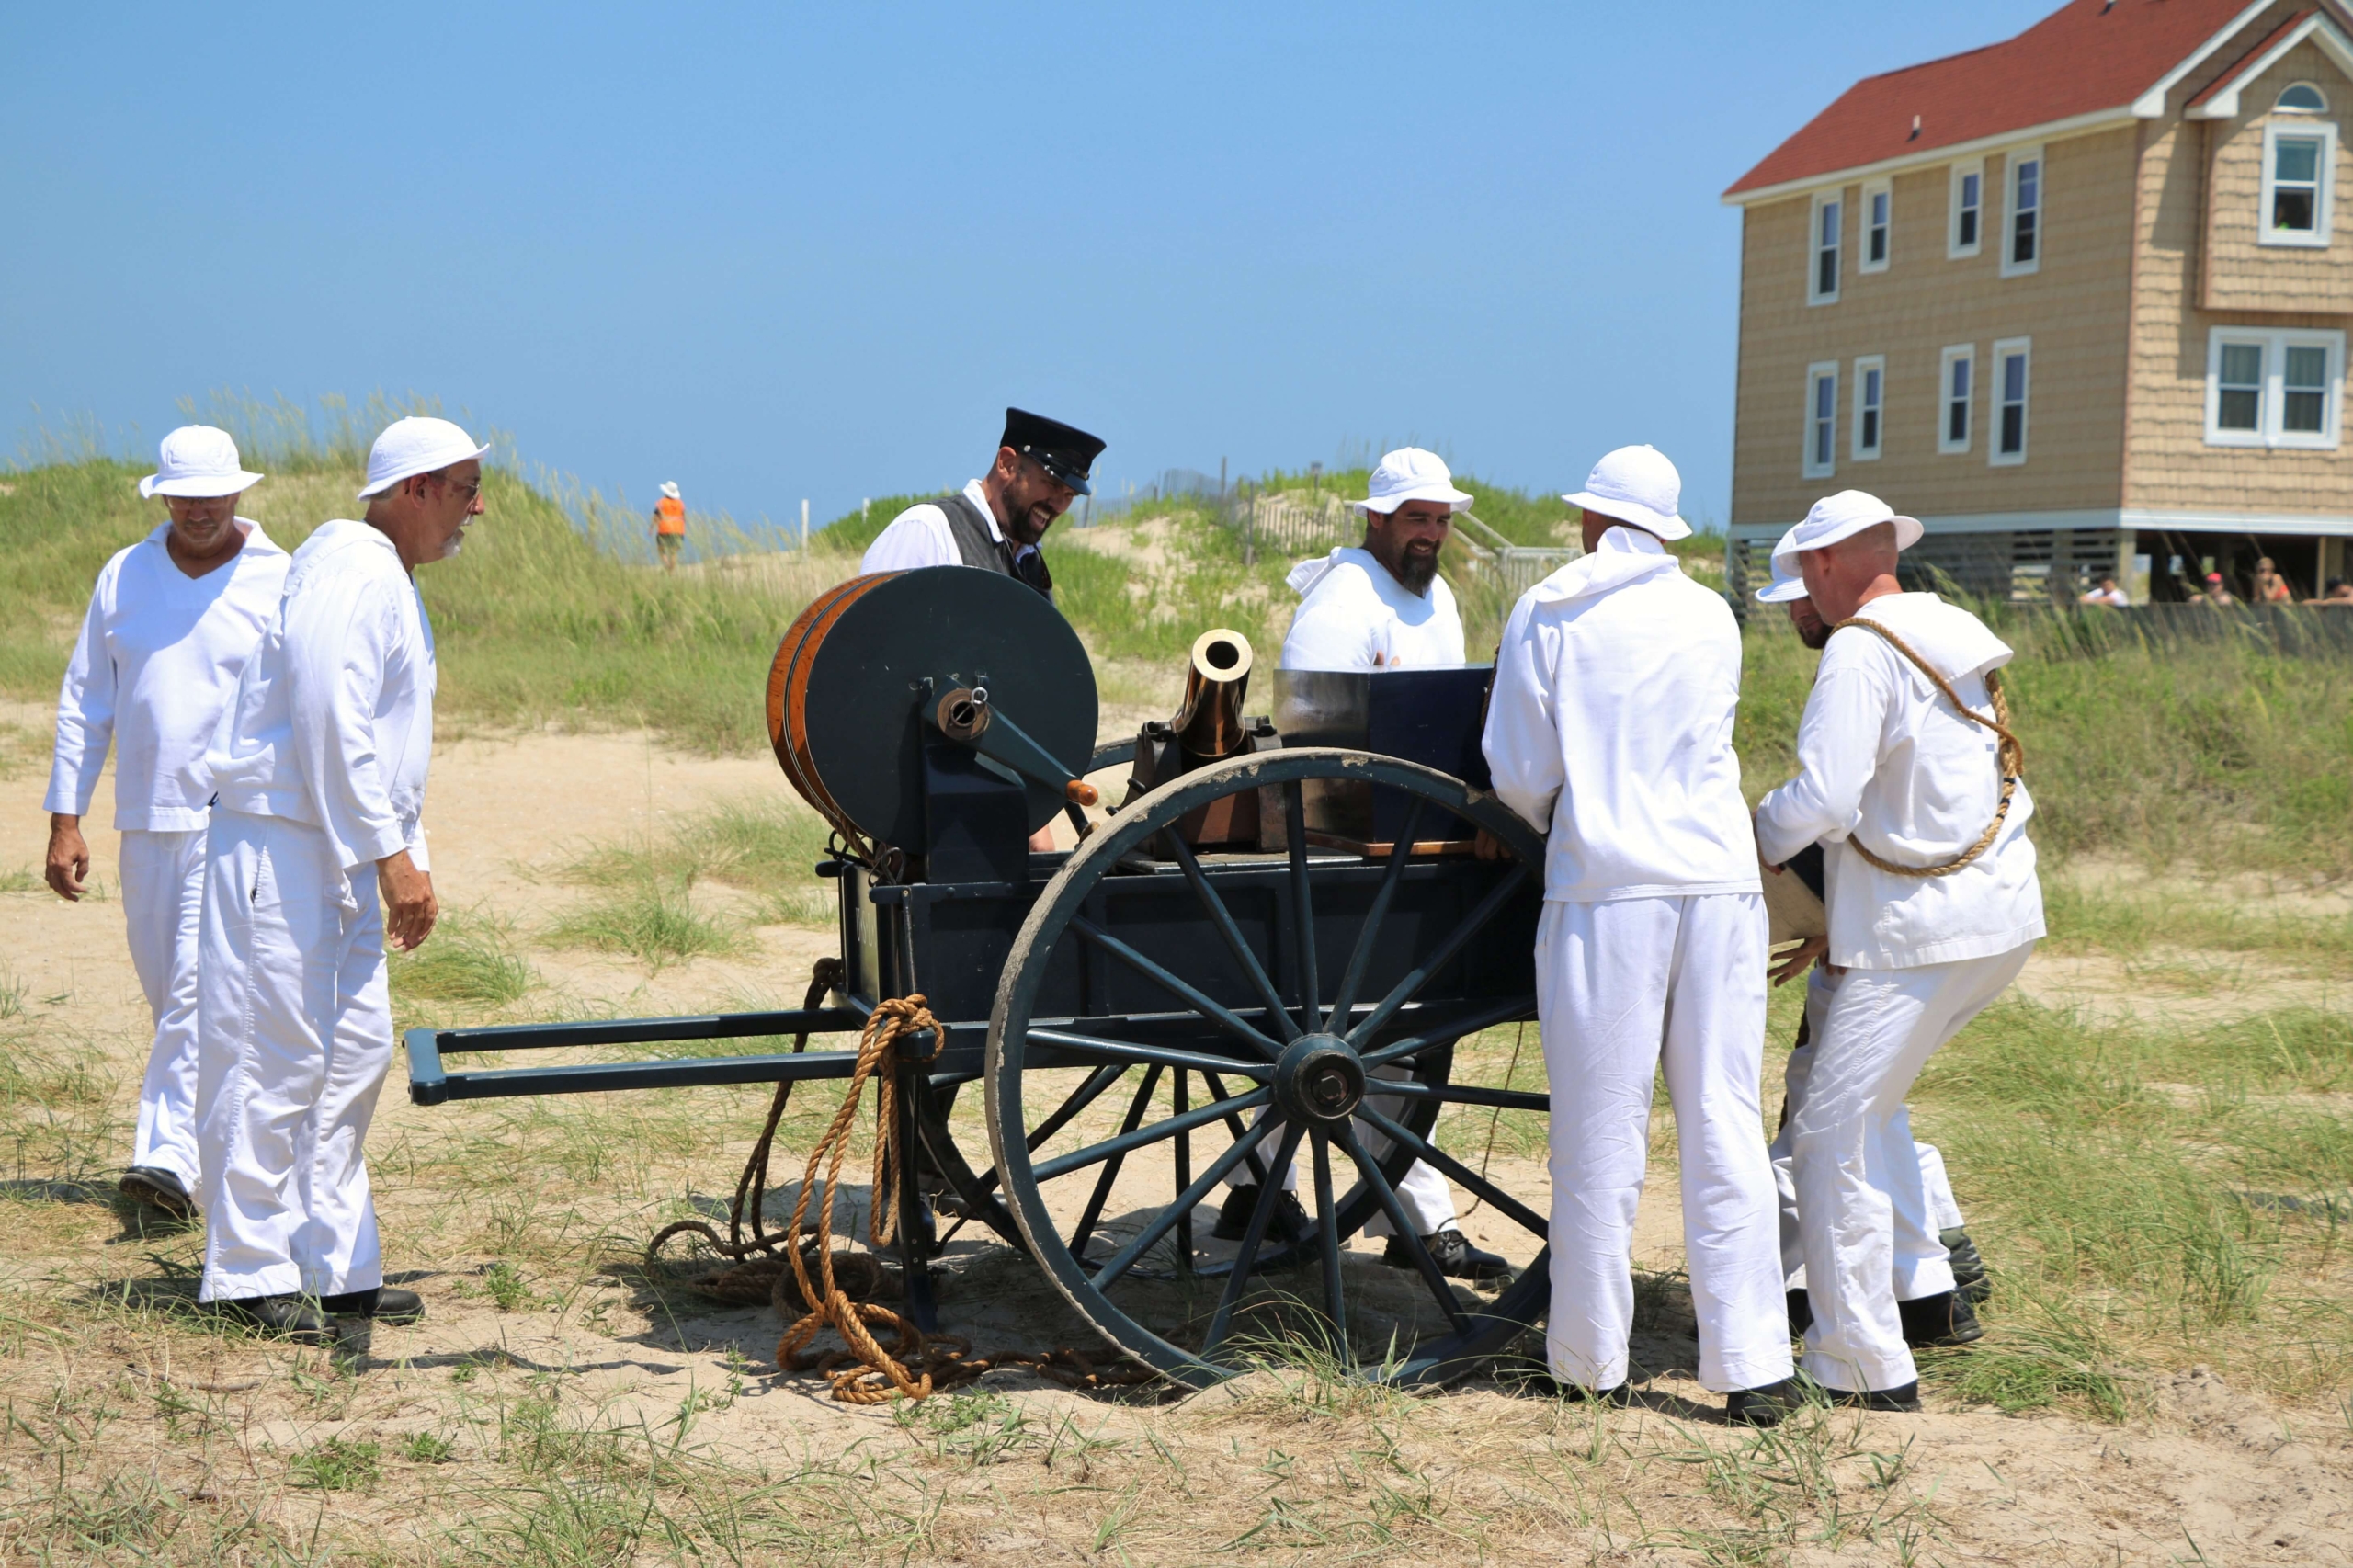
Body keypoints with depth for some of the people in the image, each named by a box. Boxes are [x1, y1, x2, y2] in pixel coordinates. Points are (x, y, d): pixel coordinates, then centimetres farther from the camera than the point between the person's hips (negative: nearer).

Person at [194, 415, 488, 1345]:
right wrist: (392, 854, -19)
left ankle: (336, 1266, 18)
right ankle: (251, 1275, 1)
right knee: (275, 1059, -6)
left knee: (354, 1052, 11)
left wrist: (408, 856, 20)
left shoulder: (391, 583, 18)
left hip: (342, 857, 11)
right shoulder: (351, 574, -15)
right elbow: (332, 728, -22)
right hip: (281, 849, -11)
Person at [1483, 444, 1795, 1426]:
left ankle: (1590, 1364, 12)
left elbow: (1519, 773, 2)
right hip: (1721, 880, 3)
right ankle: (1752, 1367, 5)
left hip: (1606, 885, -3)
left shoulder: (1545, 616, 2)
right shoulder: (1711, 618, 11)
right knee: (1725, 1127, 5)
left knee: (1601, 1135, 4)